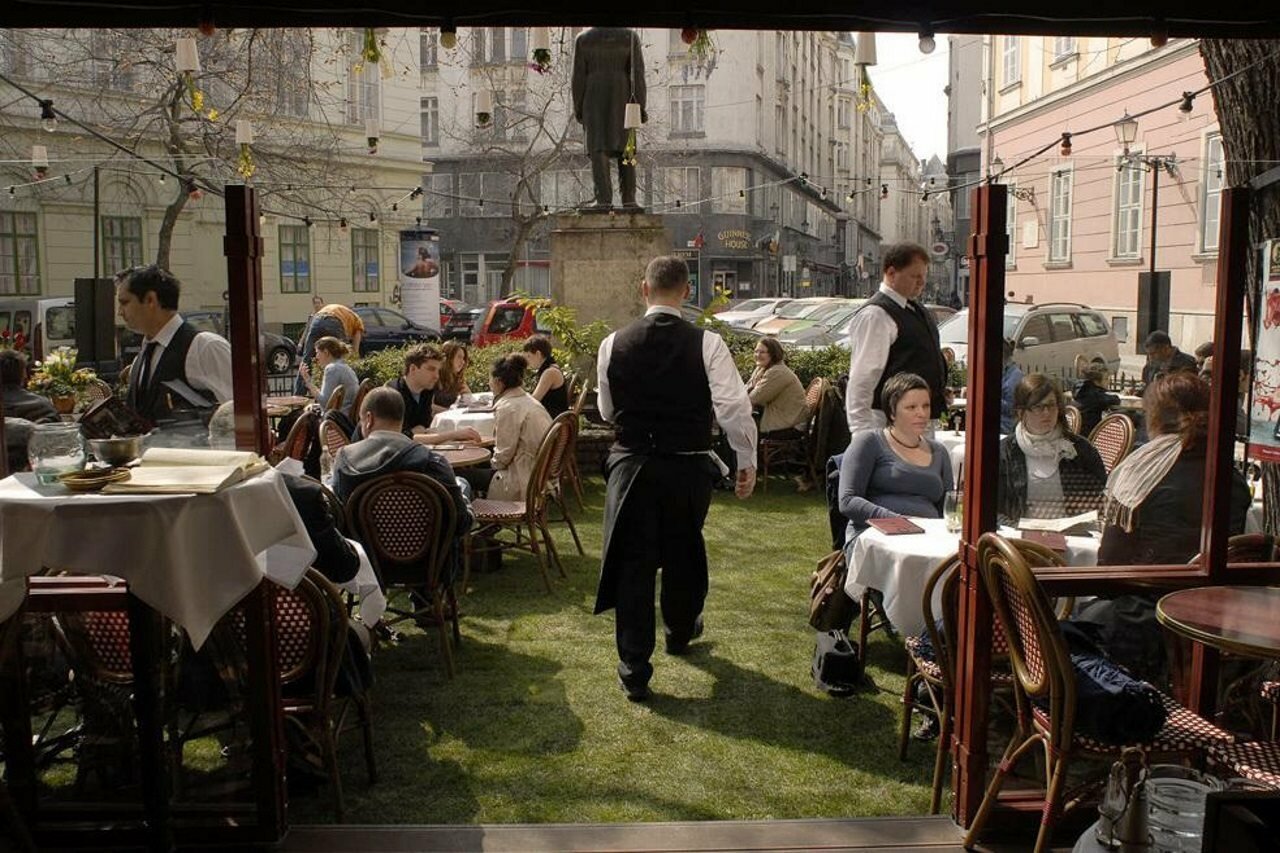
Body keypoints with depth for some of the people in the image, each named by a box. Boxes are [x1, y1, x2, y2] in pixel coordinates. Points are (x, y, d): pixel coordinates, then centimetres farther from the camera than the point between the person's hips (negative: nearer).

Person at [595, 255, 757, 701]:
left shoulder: (614, 344, -4)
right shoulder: (707, 344, -11)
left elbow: (607, 410, 9)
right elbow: (734, 408, -12)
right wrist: (747, 461, 1)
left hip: (631, 465, 0)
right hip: (689, 467, 0)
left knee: (633, 562, 5)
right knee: (683, 553, 22)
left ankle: (634, 670, 5)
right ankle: (681, 630, 45)